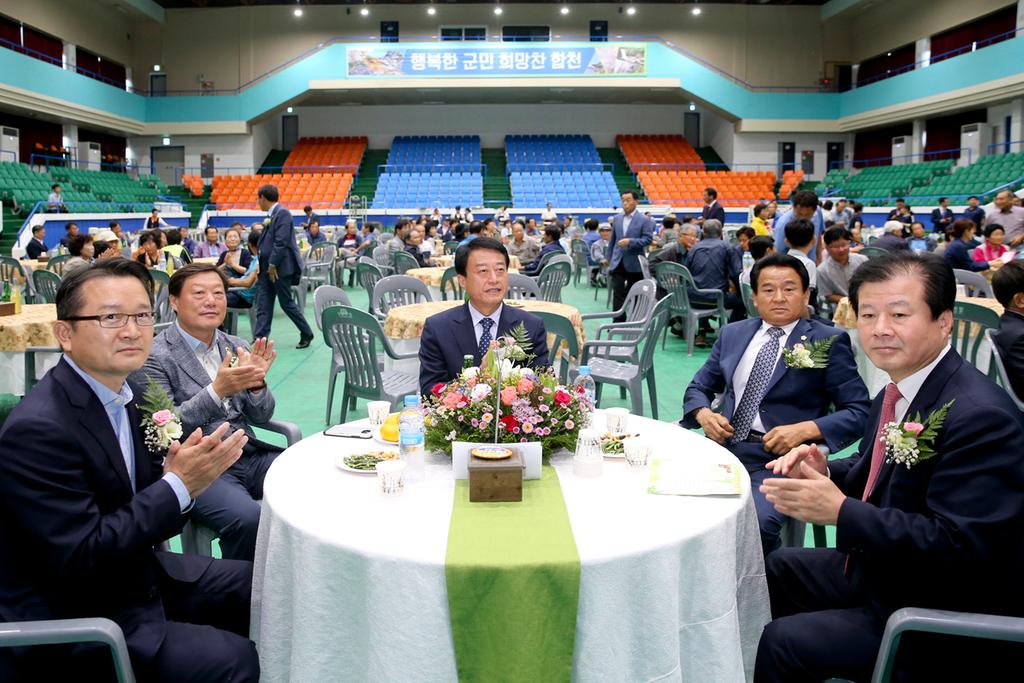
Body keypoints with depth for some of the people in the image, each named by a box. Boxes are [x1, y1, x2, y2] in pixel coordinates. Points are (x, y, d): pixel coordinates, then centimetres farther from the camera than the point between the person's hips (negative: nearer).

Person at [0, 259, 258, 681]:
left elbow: (145, 516, 6)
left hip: (136, 572, 8)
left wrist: (179, 479, -16)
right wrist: (177, 486, -26)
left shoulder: (128, 393, 0)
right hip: (69, 616, -8)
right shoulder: (37, 429, -25)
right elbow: (81, 561, -25)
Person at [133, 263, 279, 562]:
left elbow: (261, 417, 10)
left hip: (250, 455, 6)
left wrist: (256, 382, -12)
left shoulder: (236, 346, 10)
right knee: (249, 519, -32)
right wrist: (217, 390, -24)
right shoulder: (154, 357, -6)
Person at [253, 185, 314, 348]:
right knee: (264, 307, 4)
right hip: (266, 268, 9)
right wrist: (260, 265, 11)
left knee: (287, 303, 2)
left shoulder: (283, 213, -13)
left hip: (280, 268, -9)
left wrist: (273, 265, -19)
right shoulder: (270, 215, 15)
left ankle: (306, 334, 18)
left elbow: (281, 242, -20)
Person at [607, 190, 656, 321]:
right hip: (618, 262, 3)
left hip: (634, 264, -3)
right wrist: (609, 259, 12)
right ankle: (618, 322, -5)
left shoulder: (644, 220, -4)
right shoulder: (616, 218, 9)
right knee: (618, 294, -6)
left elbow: (648, 239, -12)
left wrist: (630, 241, -24)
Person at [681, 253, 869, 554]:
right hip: (723, 447, 4)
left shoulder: (828, 341, 4)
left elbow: (860, 412, 0)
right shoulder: (732, 334, 17)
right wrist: (703, 413, -2)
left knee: (754, 524, -31)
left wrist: (806, 429, -16)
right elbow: (698, 388, 21)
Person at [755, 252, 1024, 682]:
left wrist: (841, 511, -32)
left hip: (937, 613, -9)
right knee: (776, 569, 20)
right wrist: (825, 473, -7)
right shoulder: (896, 394, 1)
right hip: (876, 567, 10)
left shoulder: (981, 417, -27)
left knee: (783, 643, -18)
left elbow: (959, 547, -31)